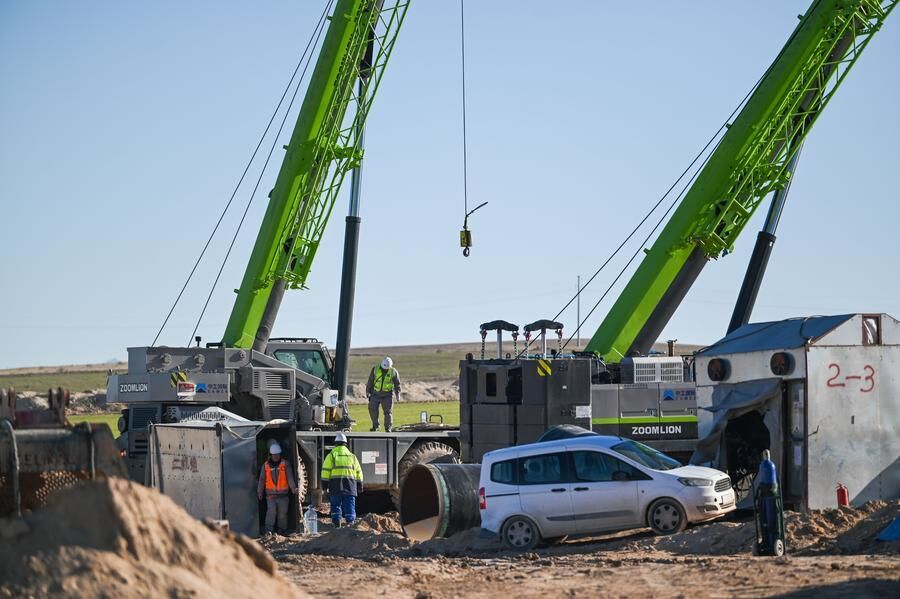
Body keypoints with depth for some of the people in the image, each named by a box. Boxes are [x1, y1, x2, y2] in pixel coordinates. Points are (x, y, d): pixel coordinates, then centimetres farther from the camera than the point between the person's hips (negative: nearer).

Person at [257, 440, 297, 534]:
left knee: (282, 513, 5)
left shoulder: (285, 464, 1)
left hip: (283, 495, 0)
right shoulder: (266, 465, 5)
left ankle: (282, 530, 19)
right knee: (271, 511, -16)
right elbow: (261, 480, 9)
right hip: (270, 495, 0)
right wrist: (259, 492, 1)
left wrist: (293, 487, -24)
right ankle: (269, 530, -11)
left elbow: (290, 477, -8)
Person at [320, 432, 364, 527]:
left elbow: (326, 471, -2)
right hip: (349, 485, 2)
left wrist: (325, 485, 1)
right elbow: (358, 472, 16)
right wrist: (360, 486, 20)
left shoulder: (331, 455, 4)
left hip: (335, 486, -2)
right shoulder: (352, 456, 14)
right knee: (349, 506, 3)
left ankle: (337, 525, -2)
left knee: (336, 506, 5)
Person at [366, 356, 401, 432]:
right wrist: (367, 392, 9)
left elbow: (397, 384, 2)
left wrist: (398, 394, -6)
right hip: (376, 394, 1)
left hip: (387, 395, -1)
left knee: (388, 411, -5)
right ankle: (375, 425, 9)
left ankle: (388, 427, 7)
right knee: (372, 409, -6)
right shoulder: (375, 369, -3)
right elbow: (370, 381, 5)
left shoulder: (393, 372, -5)